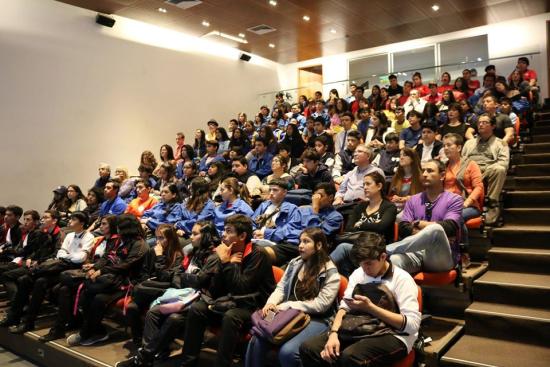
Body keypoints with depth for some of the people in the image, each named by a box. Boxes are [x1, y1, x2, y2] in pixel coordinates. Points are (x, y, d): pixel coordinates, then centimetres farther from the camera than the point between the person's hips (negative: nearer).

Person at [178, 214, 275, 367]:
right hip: (234, 302, 7)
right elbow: (216, 291, -3)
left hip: (255, 306, -7)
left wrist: (226, 262, -24)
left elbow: (242, 288, -28)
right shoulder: (227, 252, 0)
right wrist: (227, 263, -17)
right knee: (196, 308, -9)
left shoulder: (257, 255, -18)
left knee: (230, 317, -34)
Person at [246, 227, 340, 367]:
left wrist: (287, 306, -16)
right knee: (256, 341, -21)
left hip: (316, 319, -4)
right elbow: (281, 288, 13)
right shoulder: (295, 263, 12)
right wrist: (271, 302, -10)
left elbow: (321, 304, -13)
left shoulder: (330, 272, -6)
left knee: (287, 351, -30)